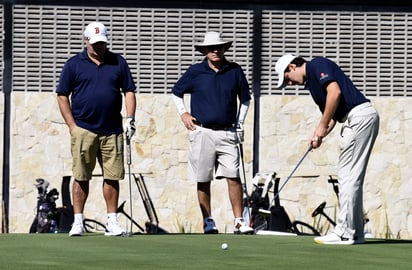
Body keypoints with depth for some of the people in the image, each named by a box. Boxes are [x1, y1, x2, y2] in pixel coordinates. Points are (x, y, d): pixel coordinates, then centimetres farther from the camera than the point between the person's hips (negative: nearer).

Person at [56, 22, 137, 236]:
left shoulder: (118, 62, 10)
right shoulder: (74, 64, 5)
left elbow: (129, 90, 12)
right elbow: (62, 95, 5)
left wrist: (130, 118, -1)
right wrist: (72, 125, -2)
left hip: (112, 130, 2)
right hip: (83, 130, -2)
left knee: (112, 177, 2)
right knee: (81, 177, -1)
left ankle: (112, 222, 7)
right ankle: (78, 221, 4)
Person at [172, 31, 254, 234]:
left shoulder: (235, 71, 6)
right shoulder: (195, 72, 3)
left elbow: (245, 99, 20)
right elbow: (176, 92, 18)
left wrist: (240, 124, 13)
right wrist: (183, 113, 6)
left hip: (227, 133, 1)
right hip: (202, 133, -1)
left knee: (234, 177, -8)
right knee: (203, 181, 3)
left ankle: (239, 222, -6)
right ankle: (208, 222, 11)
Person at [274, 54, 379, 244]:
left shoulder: (317, 65, -4)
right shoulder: (311, 81, 24)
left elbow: (335, 92, -19)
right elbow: (331, 113, 22)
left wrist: (322, 126, -13)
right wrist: (320, 135, 4)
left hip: (359, 116, -10)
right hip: (353, 120, 10)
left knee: (349, 177, -9)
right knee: (352, 178, 12)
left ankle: (345, 233, -8)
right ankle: (355, 232, 14)